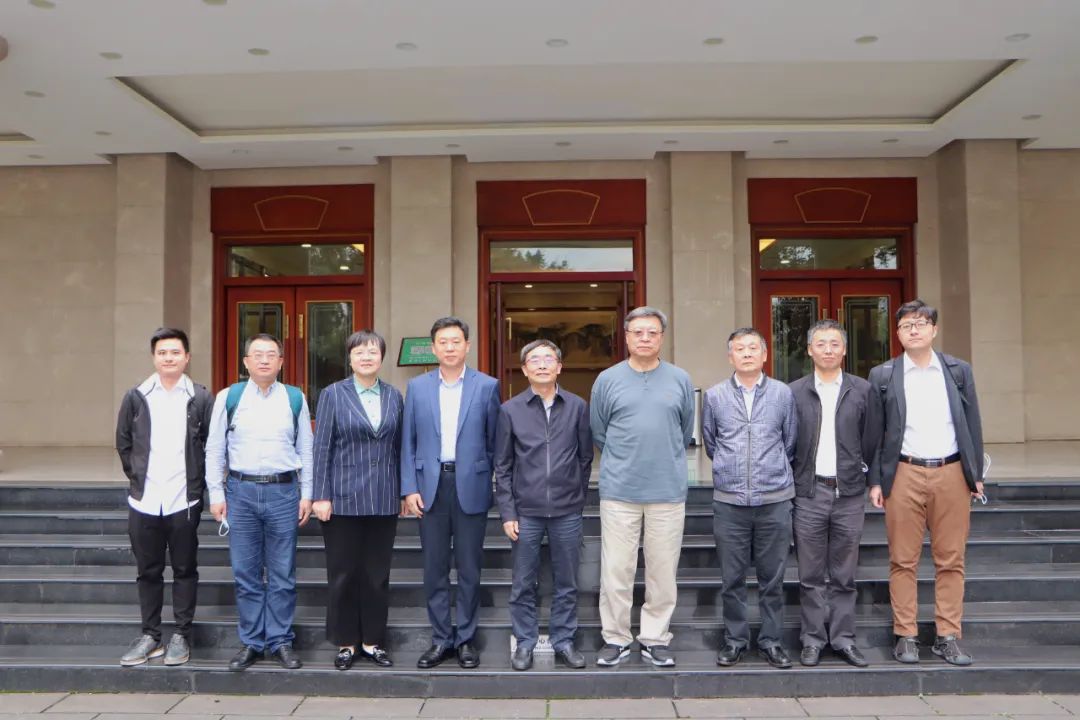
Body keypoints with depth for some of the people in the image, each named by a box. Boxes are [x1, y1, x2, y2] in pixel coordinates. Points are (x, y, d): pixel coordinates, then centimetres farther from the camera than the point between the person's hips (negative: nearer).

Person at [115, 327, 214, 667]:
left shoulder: (201, 398, -2)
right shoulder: (136, 397, 4)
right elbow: (123, 443, 11)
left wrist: (199, 481, -2)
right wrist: (137, 476, 5)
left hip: (184, 501, -2)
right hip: (144, 500, 2)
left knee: (184, 570, 8)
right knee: (148, 571, 12)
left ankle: (181, 635, 19)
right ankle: (150, 635, 25)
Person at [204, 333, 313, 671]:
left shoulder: (295, 398, 4)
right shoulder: (228, 397, 3)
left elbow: (306, 450, 7)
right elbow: (215, 450, 6)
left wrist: (306, 494, 4)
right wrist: (216, 494, 2)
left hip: (283, 491, 0)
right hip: (241, 490, 0)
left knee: (282, 575, 6)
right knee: (245, 573, 7)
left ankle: (280, 641, 18)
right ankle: (251, 642, 20)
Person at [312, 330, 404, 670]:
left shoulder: (394, 396, 6)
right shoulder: (333, 395, -1)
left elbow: (398, 447, 8)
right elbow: (322, 447, -3)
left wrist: (402, 491, 7)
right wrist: (321, 496, -7)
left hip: (383, 499, 2)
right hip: (344, 497, -2)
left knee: (377, 574, 10)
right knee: (343, 574, 7)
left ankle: (373, 641, 23)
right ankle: (346, 643, 22)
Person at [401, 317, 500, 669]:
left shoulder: (486, 386, 0)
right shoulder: (417, 387, 6)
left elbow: (494, 441, 4)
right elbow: (408, 442, 6)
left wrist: (493, 484, 1)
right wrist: (409, 488, -1)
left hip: (470, 486, -1)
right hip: (431, 486, 2)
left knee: (469, 568, 7)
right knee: (434, 568, 8)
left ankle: (465, 638, 21)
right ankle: (441, 639, 21)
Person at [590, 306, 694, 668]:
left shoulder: (680, 380, 4)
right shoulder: (607, 380, 1)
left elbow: (686, 431, 15)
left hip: (669, 490, 1)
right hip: (619, 490, -1)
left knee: (663, 570, 8)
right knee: (616, 570, 4)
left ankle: (655, 638, 22)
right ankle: (615, 638, 18)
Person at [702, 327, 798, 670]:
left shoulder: (783, 394, 3)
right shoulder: (714, 396, 3)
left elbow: (790, 443, 12)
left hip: (774, 499, 0)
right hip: (729, 500, 0)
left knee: (772, 577, 8)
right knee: (732, 578, 7)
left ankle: (771, 641, 21)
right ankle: (735, 640, 20)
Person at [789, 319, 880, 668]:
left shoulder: (862, 390, 5)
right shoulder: (793, 392, 2)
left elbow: (872, 442, 7)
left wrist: (866, 477, 3)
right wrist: (791, 482, 1)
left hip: (849, 493, 1)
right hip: (808, 493, -1)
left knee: (844, 574, 9)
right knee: (810, 575, 6)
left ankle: (843, 638, 20)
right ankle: (813, 639, 16)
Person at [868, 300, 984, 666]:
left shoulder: (959, 370, 7)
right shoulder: (882, 375, 2)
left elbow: (972, 424, 9)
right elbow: (874, 432, 3)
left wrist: (976, 474, 6)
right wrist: (876, 480, 0)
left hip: (952, 474, 2)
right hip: (904, 475, -1)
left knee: (950, 560, 7)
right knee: (903, 561, 4)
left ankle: (948, 637, 16)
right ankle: (906, 636, 13)